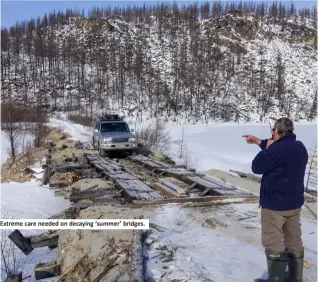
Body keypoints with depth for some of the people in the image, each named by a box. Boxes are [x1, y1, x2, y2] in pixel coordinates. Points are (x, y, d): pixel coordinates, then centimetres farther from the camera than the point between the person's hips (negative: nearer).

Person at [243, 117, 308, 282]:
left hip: (275, 204, -9)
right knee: (294, 241, 15)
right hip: (294, 202, 9)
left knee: (273, 243, 1)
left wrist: (266, 147, 0)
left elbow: (256, 167, -11)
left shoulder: (276, 149, -24)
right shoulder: (299, 147, 5)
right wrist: (259, 142, 27)